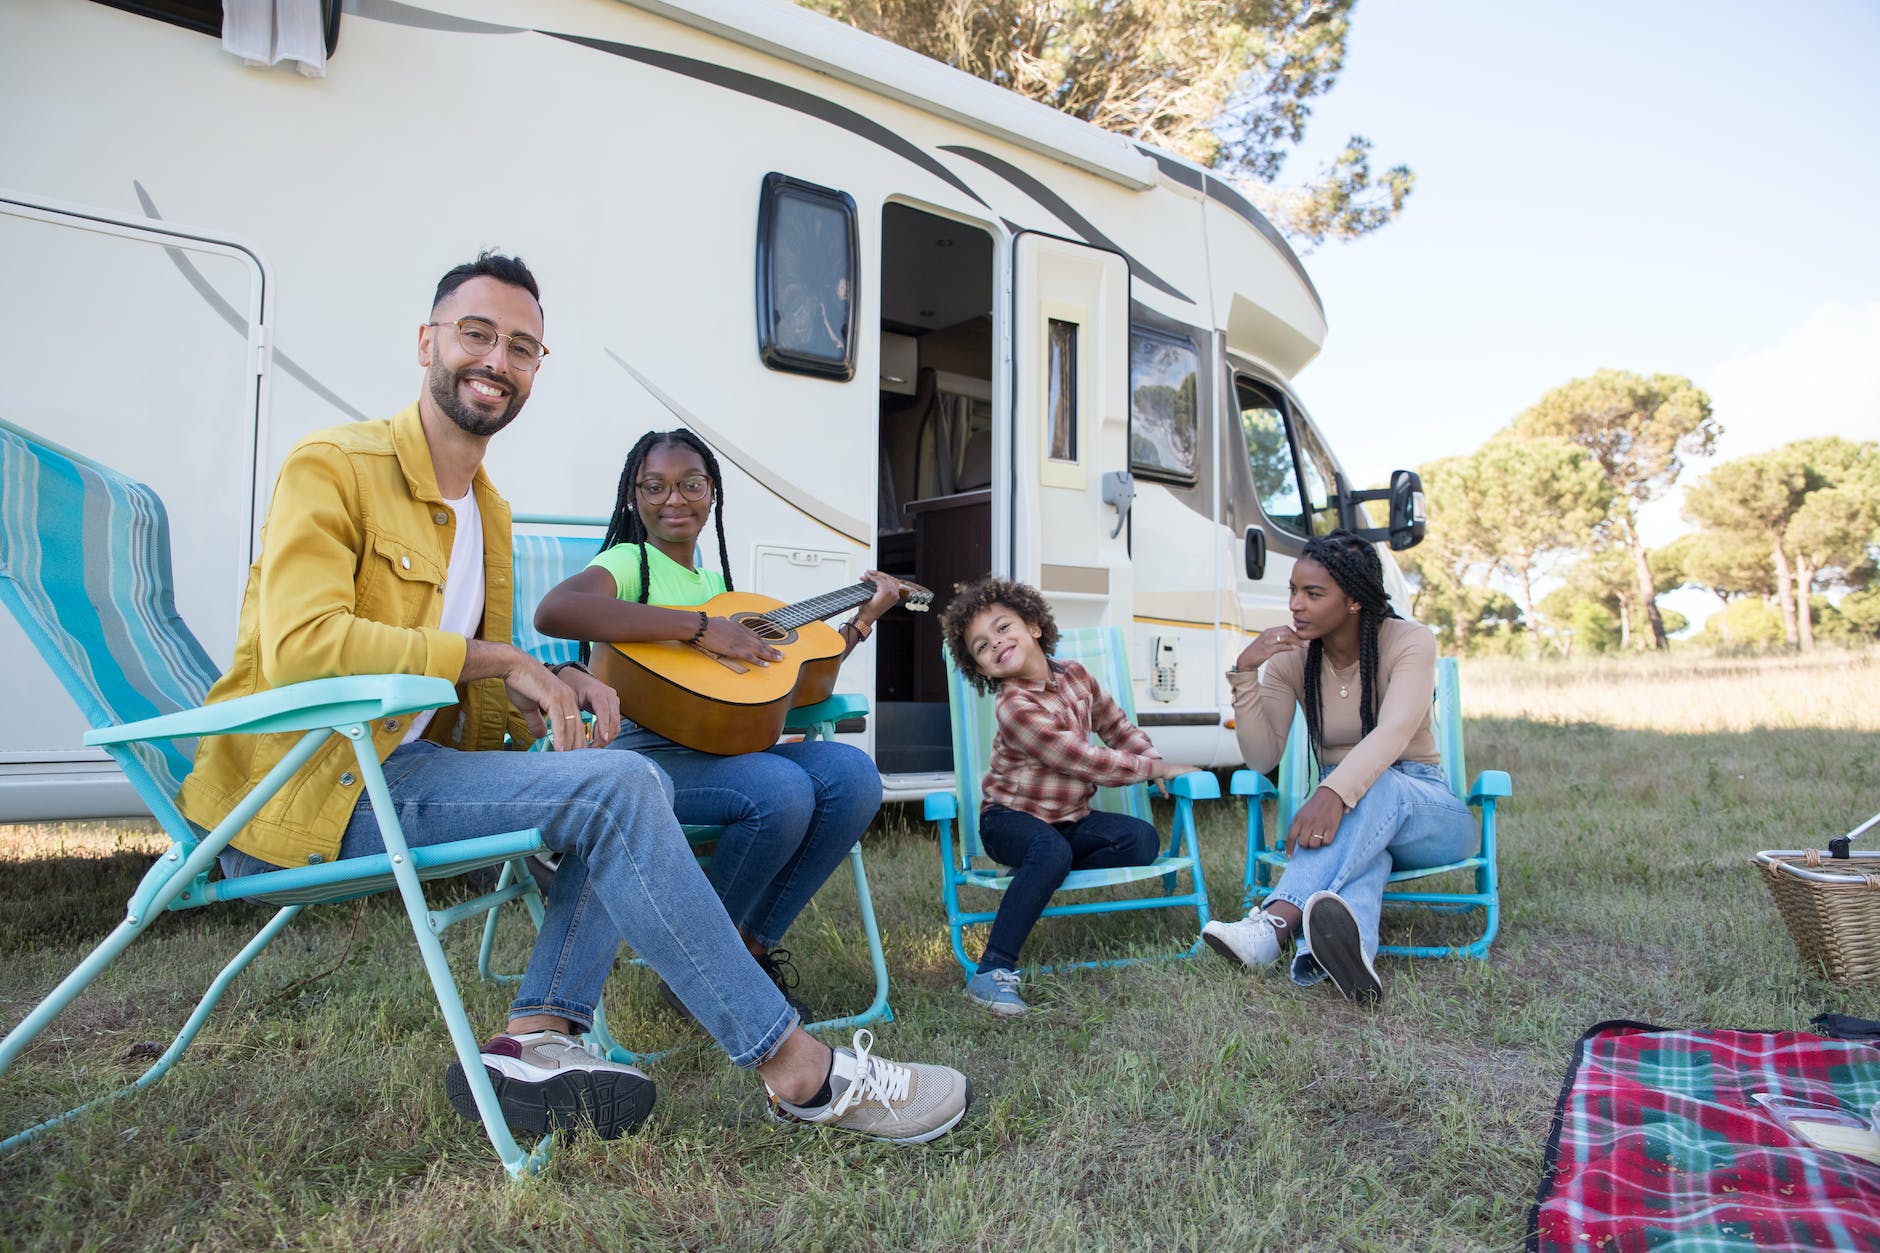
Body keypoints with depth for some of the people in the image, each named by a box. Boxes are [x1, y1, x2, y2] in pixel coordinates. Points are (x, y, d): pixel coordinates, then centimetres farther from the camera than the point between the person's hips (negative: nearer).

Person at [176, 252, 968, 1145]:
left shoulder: (489, 511, 18)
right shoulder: (333, 466, -6)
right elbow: (300, 644, -23)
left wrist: (544, 695, -7)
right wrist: (497, 658, -19)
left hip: (406, 764, 8)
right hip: (304, 787, -8)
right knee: (614, 789, -25)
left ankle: (538, 1035, -17)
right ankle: (800, 1071, -23)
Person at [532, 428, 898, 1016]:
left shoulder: (714, 581, 24)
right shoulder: (629, 561, 1)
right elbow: (553, 611, -25)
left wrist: (864, 616, 20)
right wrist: (700, 625, -23)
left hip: (722, 749, 7)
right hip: (645, 754, -6)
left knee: (853, 774, -17)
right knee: (782, 791, -31)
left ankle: (753, 945, -1)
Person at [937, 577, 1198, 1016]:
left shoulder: (1074, 675, 1)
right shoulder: (1017, 708, -22)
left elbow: (1115, 723, 18)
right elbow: (1088, 762, -22)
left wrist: (1153, 759, 1)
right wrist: (1157, 768, -11)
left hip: (1069, 818, 7)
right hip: (1011, 817, -7)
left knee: (1143, 840, -15)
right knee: (1051, 850, -38)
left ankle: (1036, 880, -11)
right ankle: (992, 972, -38)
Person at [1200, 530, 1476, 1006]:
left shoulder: (1410, 641, -12)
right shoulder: (1291, 656, -2)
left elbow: (1392, 734, -31)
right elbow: (1263, 758, -9)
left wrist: (1334, 793, -50)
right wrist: (1245, 672, -21)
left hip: (1425, 810, -2)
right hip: (1349, 812, 2)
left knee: (1376, 788, -38)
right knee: (1357, 846, -37)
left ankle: (1275, 923, -56)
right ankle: (1348, 949, -67)